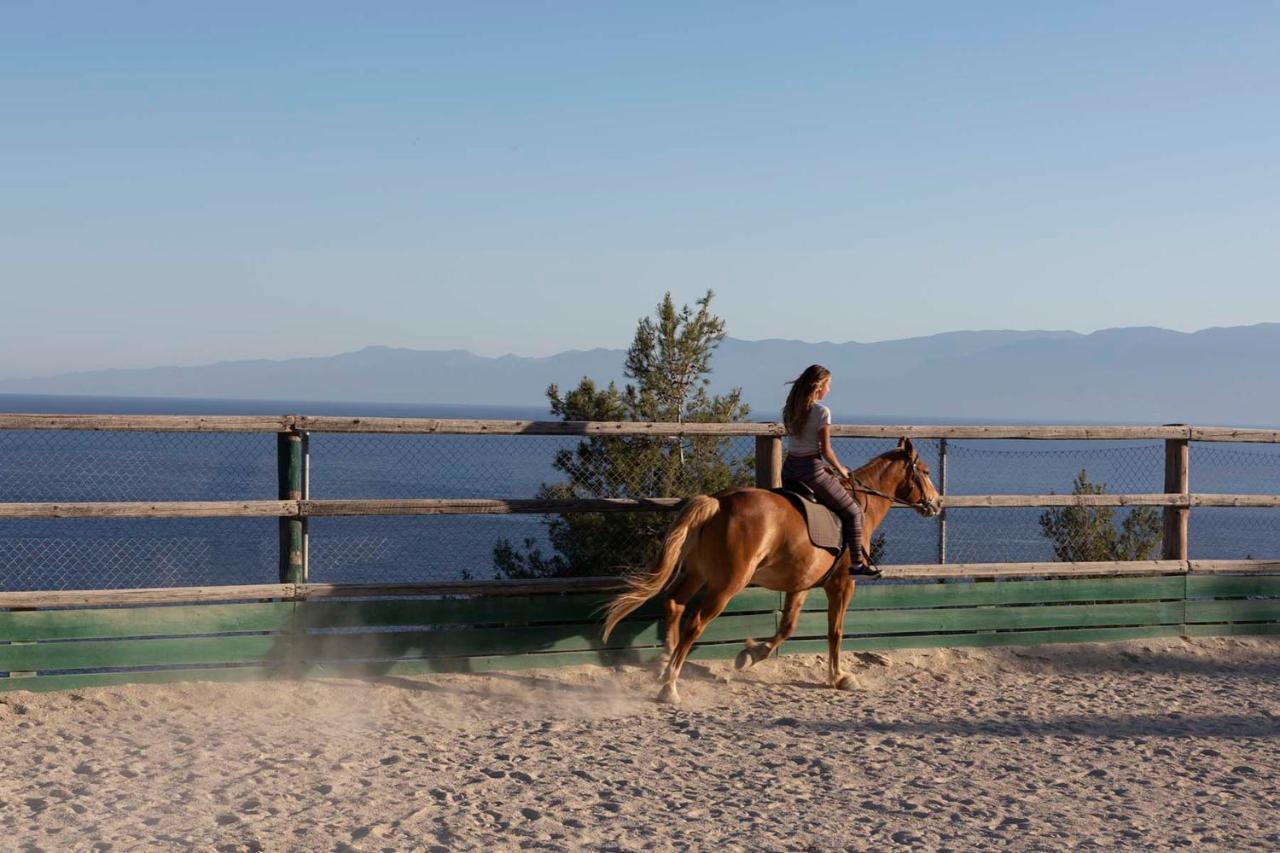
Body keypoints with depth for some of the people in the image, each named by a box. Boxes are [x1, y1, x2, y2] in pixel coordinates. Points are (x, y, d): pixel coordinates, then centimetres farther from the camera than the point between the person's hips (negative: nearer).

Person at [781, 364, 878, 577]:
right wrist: (840, 469, 5)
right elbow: (826, 450, -13)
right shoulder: (821, 411, -13)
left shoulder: (791, 409, 8)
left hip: (789, 469, 7)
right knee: (852, 511, 6)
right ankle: (857, 562, 7)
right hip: (811, 471, -7)